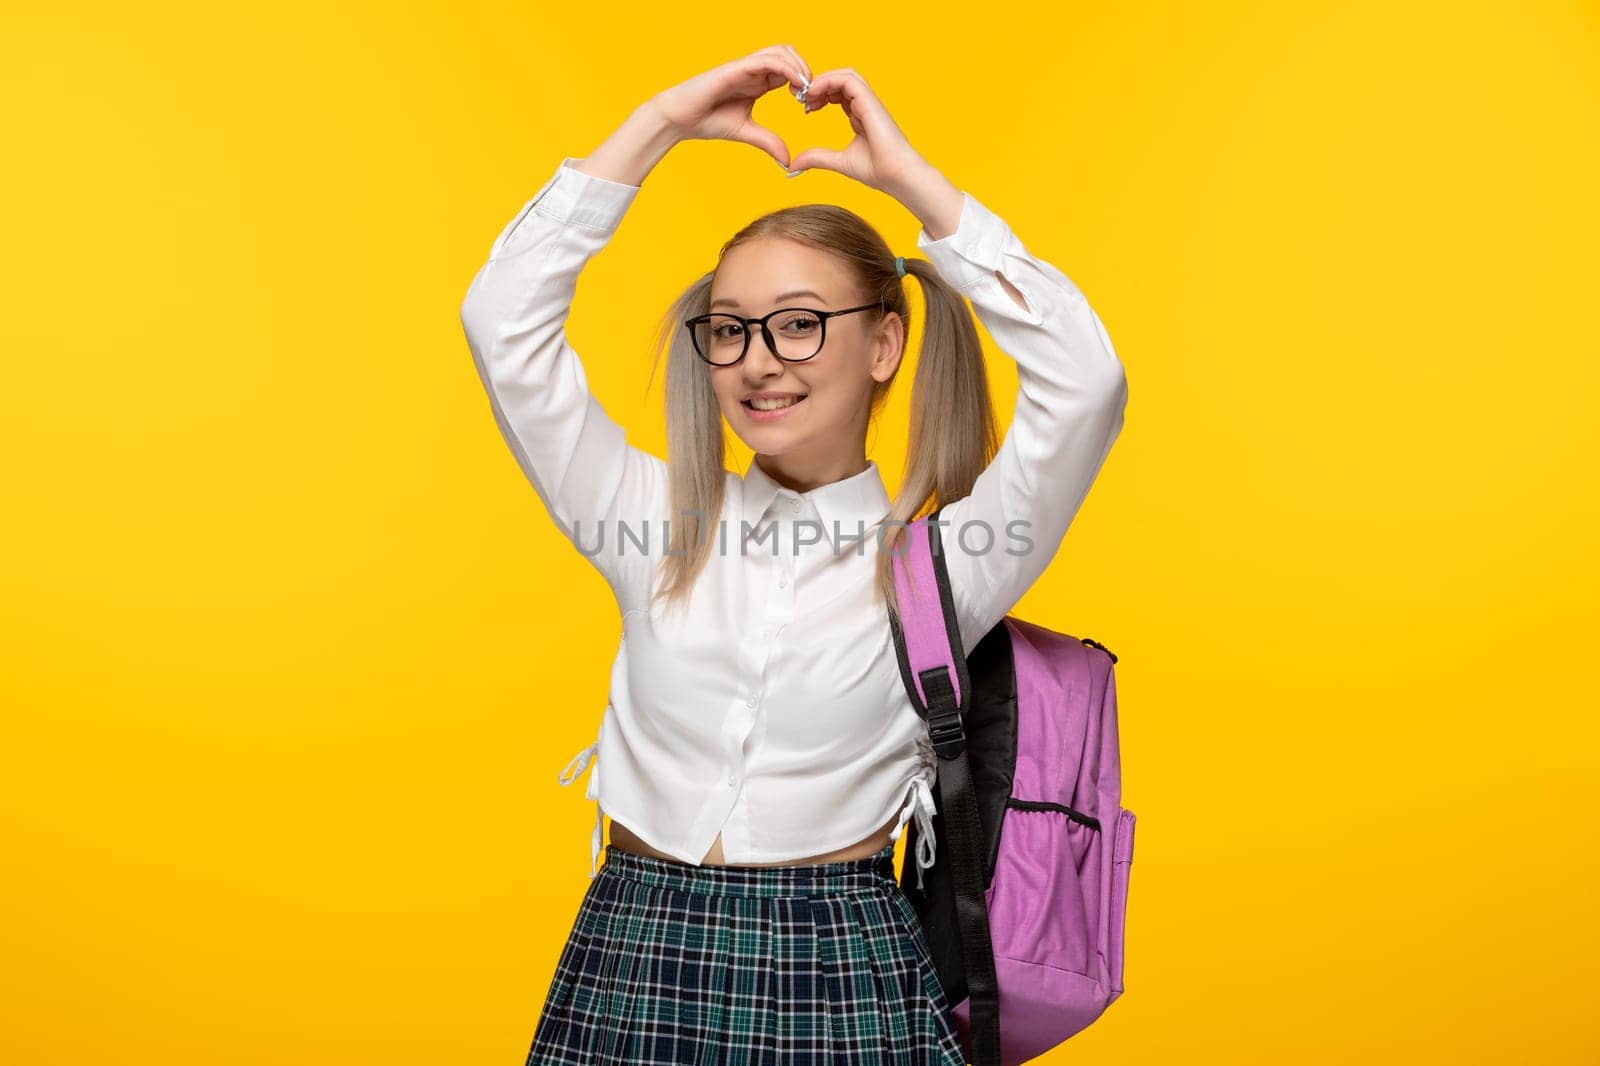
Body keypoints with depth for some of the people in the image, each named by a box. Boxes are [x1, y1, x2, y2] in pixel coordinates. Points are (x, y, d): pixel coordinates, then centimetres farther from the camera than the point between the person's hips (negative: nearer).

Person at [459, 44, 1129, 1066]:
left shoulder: (929, 566, -2)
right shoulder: (662, 525, 6)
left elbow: (1085, 382, -15)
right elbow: (504, 321, 1)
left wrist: (910, 175, -10)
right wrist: (661, 122, -2)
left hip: (843, 976, -2)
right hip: (633, 958, 3)